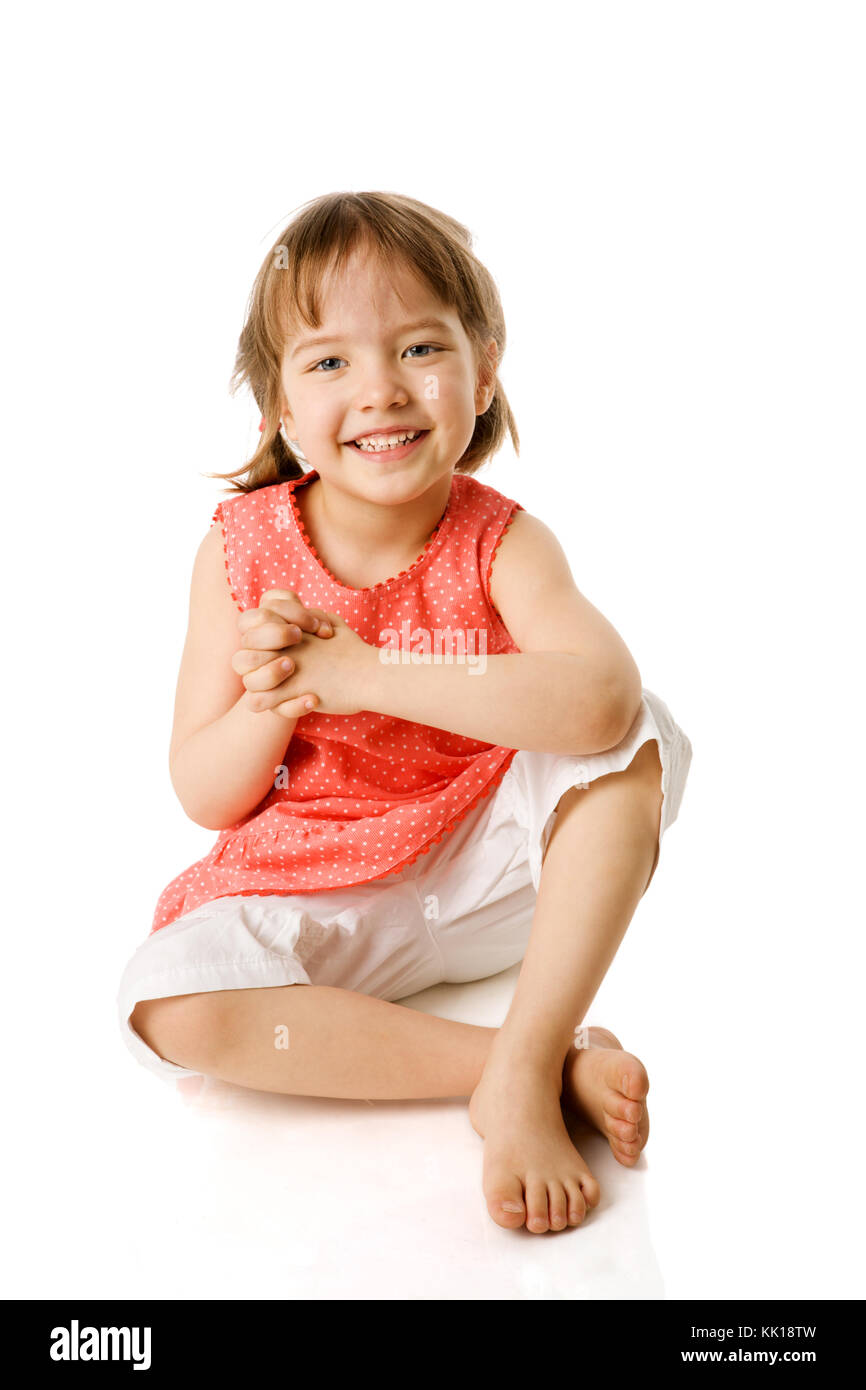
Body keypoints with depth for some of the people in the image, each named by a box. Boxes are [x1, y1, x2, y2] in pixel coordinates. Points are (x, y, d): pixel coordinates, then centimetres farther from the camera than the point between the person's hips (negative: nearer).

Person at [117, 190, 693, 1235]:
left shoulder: (500, 543, -12)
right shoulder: (242, 550, -9)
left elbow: (604, 700, -34)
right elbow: (204, 798, -5)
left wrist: (363, 674, -35)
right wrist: (274, 700, -27)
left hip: (493, 873, 0)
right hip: (314, 903, 1)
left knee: (636, 746, -24)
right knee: (167, 999, -26)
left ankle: (521, 1075, -23)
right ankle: (561, 1063, -22)